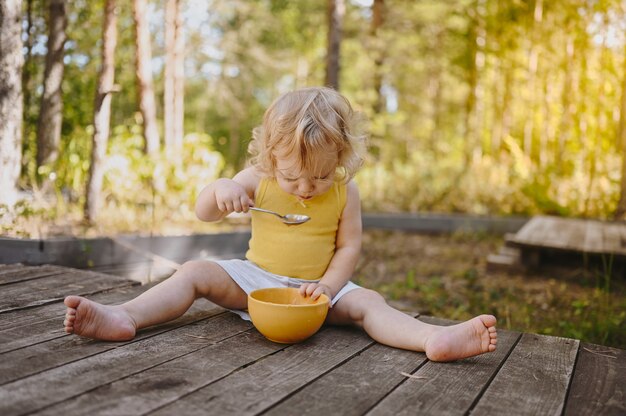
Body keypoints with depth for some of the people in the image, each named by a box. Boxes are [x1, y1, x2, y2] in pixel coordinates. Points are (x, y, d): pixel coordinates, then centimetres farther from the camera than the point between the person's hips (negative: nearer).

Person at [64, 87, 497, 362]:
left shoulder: (345, 193, -7)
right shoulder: (258, 179, -5)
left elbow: (349, 246, -3)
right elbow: (203, 213, -2)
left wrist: (327, 285, -20)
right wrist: (220, 188, -25)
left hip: (319, 286, -1)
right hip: (255, 278, 2)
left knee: (367, 302, -27)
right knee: (195, 272, -17)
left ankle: (437, 338, -45)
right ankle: (124, 317, -30)